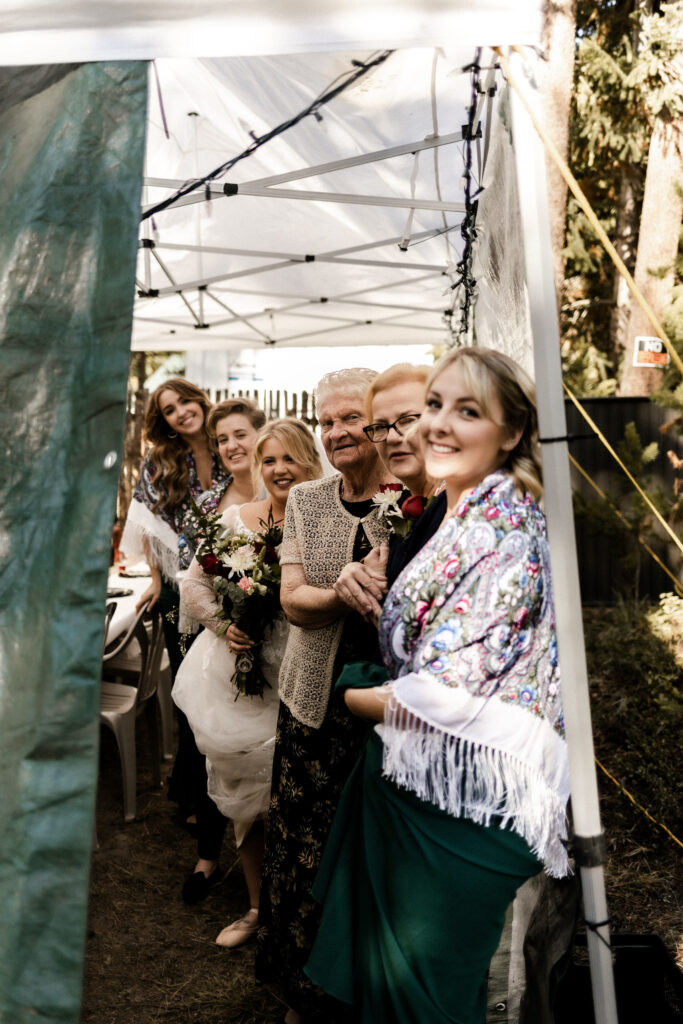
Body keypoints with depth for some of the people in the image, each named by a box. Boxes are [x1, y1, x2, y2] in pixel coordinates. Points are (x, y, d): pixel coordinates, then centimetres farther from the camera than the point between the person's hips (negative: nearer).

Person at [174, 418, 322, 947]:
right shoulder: (236, 518, 2)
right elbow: (195, 583, 8)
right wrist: (223, 622, -7)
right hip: (236, 673, 3)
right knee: (242, 786, 13)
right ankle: (256, 903, 33)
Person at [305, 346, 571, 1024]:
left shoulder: (504, 529, -21)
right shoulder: (453, 518, 8)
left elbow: (445, 694, -22)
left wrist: (349, 694, -7)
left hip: (461, 807, -8)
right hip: (409, 782, 8)